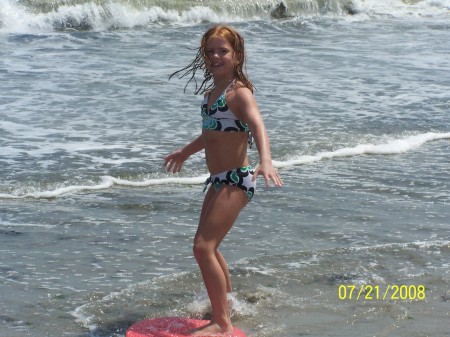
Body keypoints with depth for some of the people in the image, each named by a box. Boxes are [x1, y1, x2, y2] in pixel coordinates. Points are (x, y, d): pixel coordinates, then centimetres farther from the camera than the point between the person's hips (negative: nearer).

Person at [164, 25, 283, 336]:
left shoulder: (239, 92, -15)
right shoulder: (212, 90, 11)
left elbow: (258, 126, -33)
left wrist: (266, 161, -52)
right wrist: (185, 152, 46)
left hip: (236, 180, -10)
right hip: (219, 181, 10)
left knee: (204, 247, -16)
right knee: (210, 248, 22)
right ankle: (225, 306, 42)